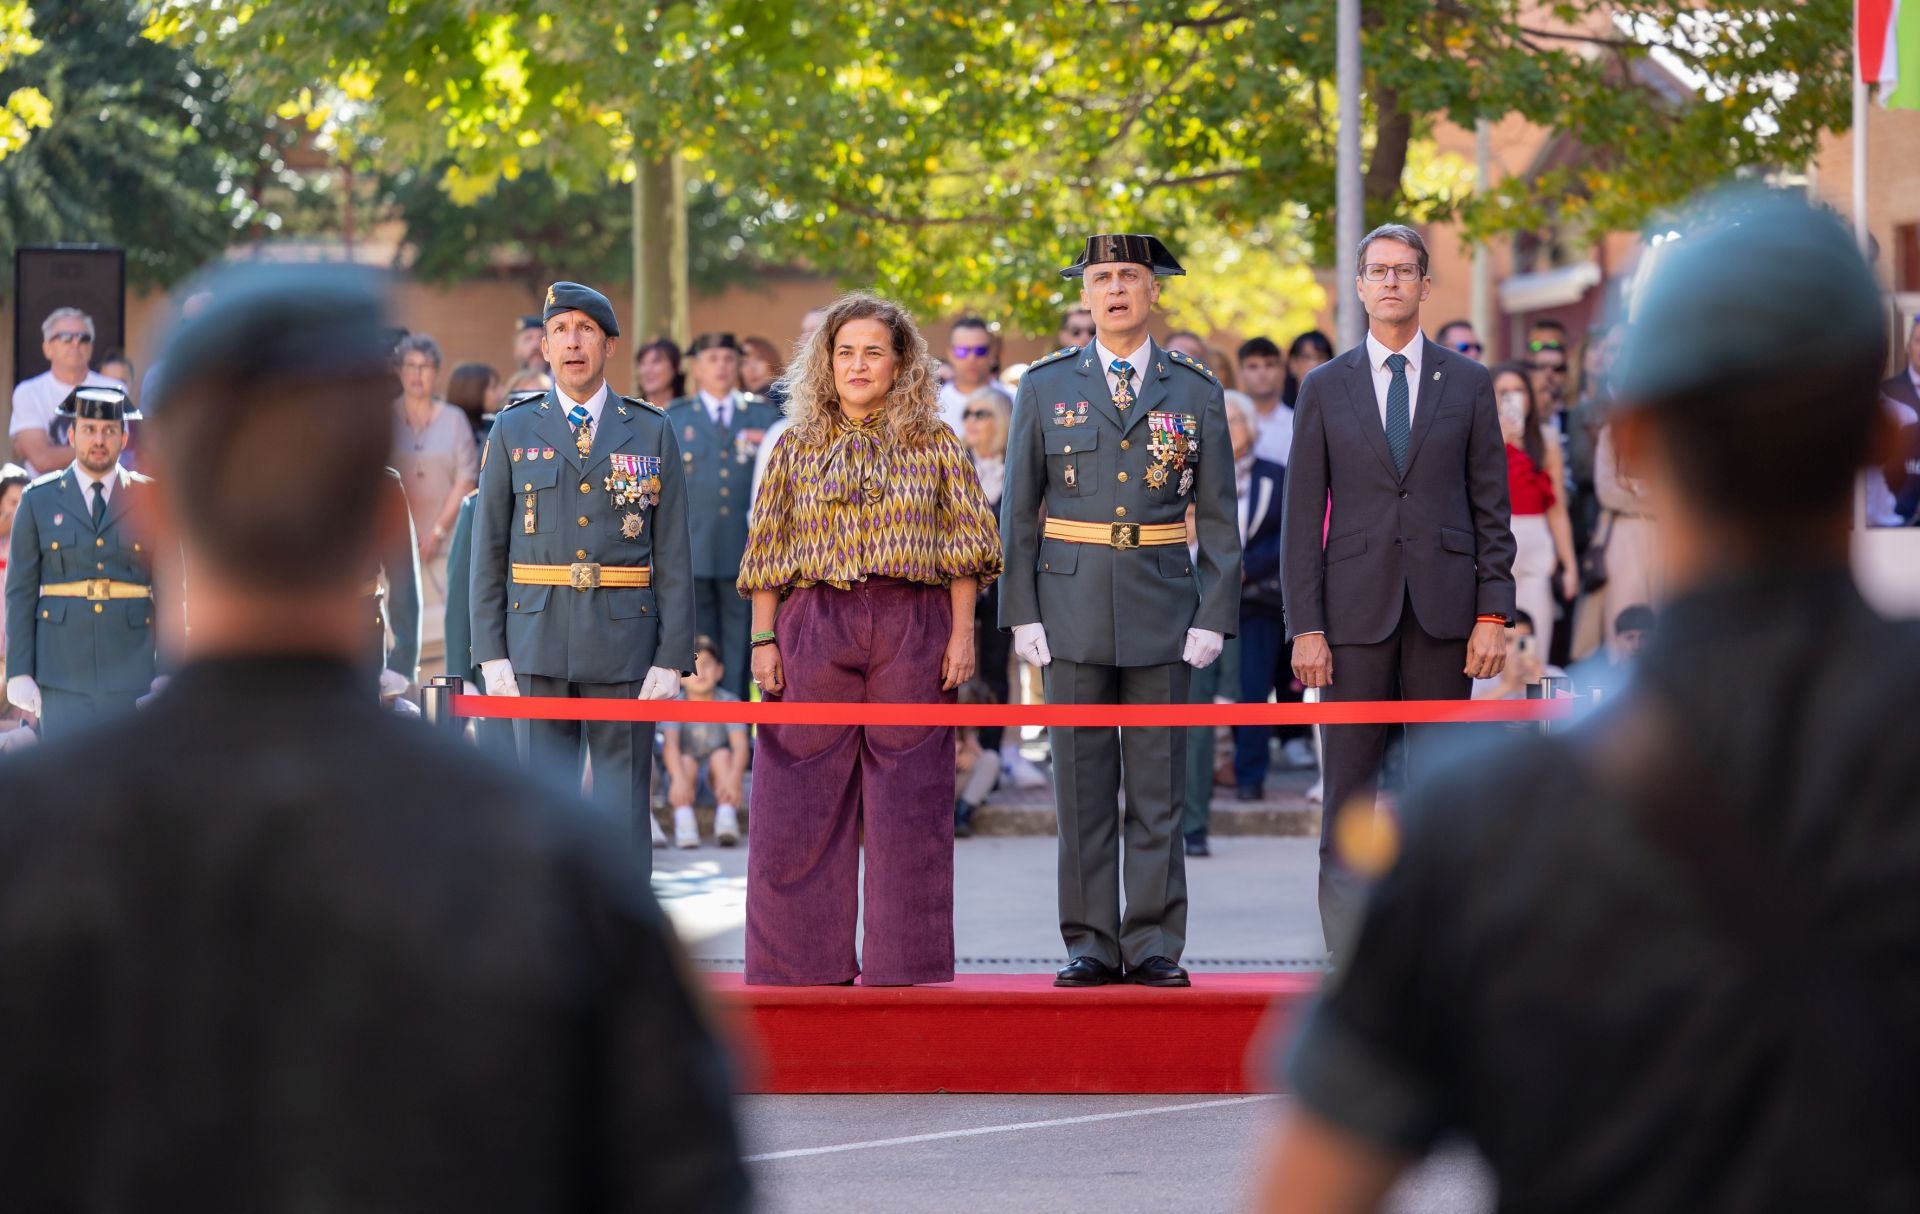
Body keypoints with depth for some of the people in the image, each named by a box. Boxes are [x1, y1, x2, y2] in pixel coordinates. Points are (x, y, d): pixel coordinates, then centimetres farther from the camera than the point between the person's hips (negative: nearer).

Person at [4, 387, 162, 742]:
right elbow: (20, 591, 5)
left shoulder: (149, 499, 6)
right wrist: (19, 672, -3)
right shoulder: (39, 500, 6)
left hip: (131, 673, 0)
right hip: (62, 677, 0)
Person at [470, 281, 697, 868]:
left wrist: (671, 660, -4)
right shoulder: (513, 432, 7)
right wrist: (492, 655, -2)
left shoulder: (652, 433, 5)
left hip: (624, 645, 0)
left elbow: (674, 555, 3)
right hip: (537, 644, 0)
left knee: (622, 807, 1)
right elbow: (488, 550, 7)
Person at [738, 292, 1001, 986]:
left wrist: (962, 633, -4)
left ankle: (902, 966, 5)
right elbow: (768, 555, 9)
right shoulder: (797, 447, 10)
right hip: (814, 630, 1)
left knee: (909, 797, 0)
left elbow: (962, 547, 5)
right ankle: (811, 961, 8)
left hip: (913, 631, -1)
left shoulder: (936, 445, 7)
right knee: (805, 797, 0)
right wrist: (763, 639, 1)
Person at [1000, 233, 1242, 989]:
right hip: (1073, 607, 0)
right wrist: (1021, 614, -2)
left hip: (1164, 609, 0)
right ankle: (1090, 945, 7)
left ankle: (1153, 947, 6)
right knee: (1082, 784, 2)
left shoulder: (1195, 394, 6)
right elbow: (1018, 511, 5)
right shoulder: (1046, 387, 6)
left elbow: (1218, 520, 5)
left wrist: (1214, 617, -4)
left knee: (1159, 786, 2)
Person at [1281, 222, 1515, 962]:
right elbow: (1303, 517, 4)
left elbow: (1492, 506, 7)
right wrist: (1304, 626, -5)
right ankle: (1349, 952, 2)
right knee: (1349, 789, -1)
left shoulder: (1468, 384, 8)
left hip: (1444, 611, 0)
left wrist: (1494, 612, -3)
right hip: (1356, 610, 0)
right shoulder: (1325, 389, 7)